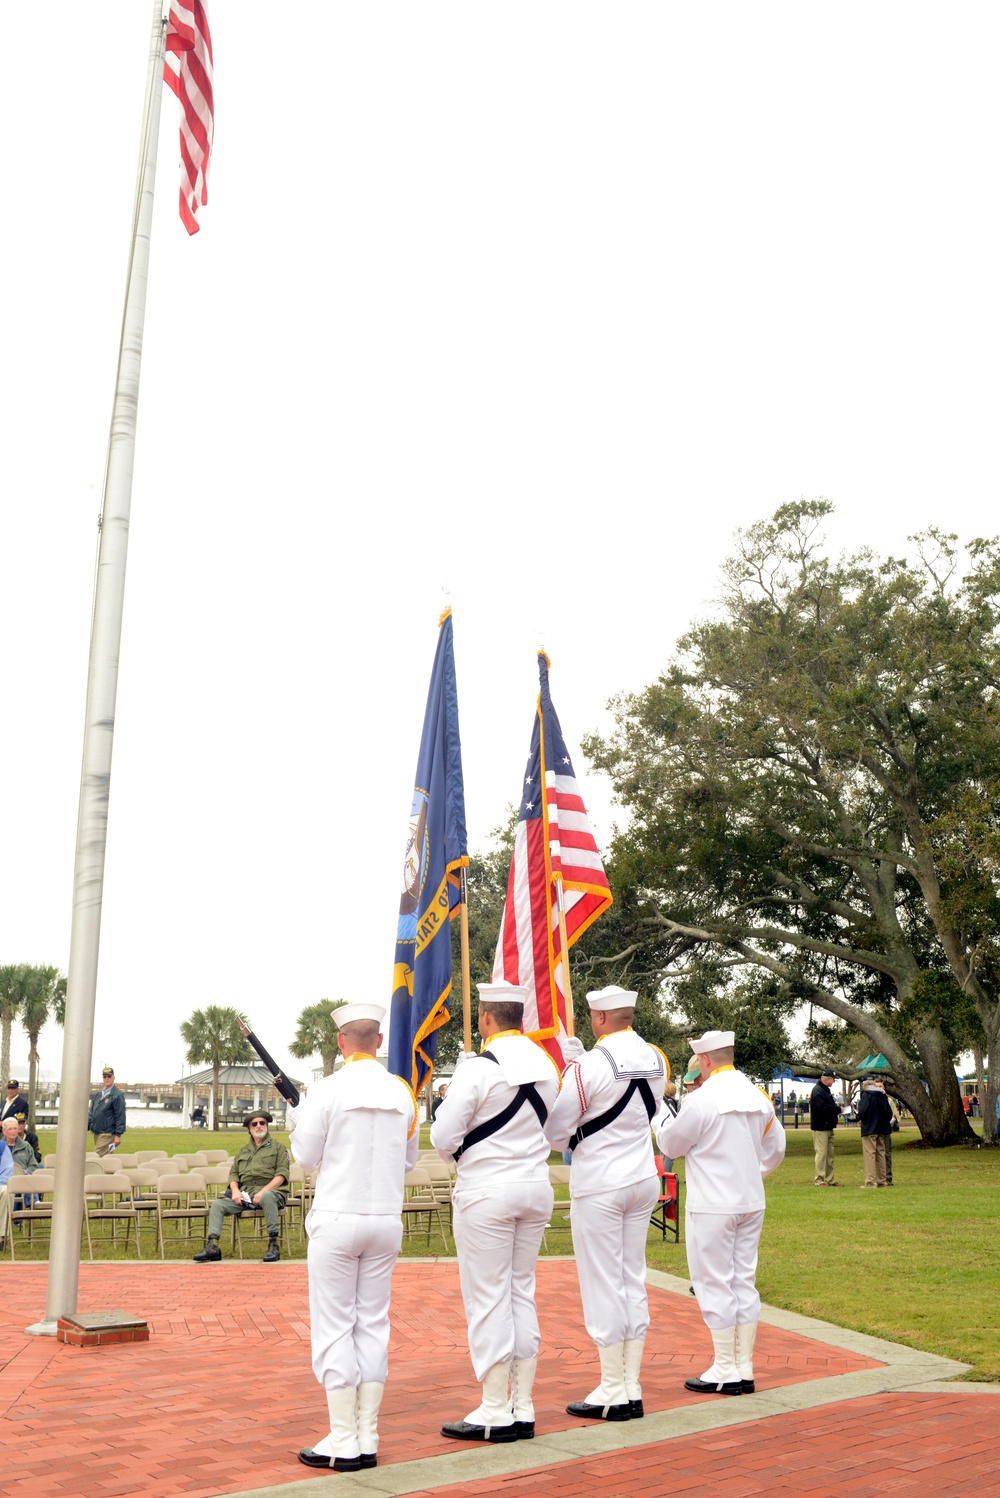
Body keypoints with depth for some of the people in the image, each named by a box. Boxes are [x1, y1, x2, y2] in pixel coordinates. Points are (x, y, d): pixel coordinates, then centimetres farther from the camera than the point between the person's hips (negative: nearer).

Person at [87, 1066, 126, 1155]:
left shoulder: (117, 1095, -8)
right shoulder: (97, 1095, 15)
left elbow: (120, 1117, -11)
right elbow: (91, 1113, 21)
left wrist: (118, 1135, -14)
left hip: (108, 1134, -7)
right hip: (96, 1133, 7)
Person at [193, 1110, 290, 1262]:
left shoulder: (277, 1147, 10)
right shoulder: (244, 1150, 26)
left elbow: (282, 1174, -2)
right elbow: (233, 1173, 21)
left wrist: (263, 1192, -16)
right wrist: (235, 1191, -2)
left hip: (270, 1191, -5)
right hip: (245, 1194, 5)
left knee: (267, 1197, -40)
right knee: (217, 1204, -14)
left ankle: (273, 1245, -32)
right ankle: (212, 1246, -18)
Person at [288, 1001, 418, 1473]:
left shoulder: (328, 1089, -11)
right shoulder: (402, 1092, 2)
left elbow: (306, 1156, -3)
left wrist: (296, 1118, 14)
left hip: (338, 1220, -4)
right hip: (386, 1221, 4)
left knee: (334, 1328, 3)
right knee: (373, 1325, 10)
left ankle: (343, 1443, 6)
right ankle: (368, 1440, 14)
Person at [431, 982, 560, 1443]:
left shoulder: (478, 1068, -15)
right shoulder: (546, 1065, 5)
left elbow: (443, 1140, -12)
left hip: (487, 1191, -7)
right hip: (536, 1185, 7)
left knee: (488, 1297, 2)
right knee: (522, 1293, 13)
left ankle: (495, 1413, 8)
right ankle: (523, 1409, 17)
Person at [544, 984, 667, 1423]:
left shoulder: (589, 1066, -18)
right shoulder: (656, 1061, 2)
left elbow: (555, 1132, -13)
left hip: (599, 1185, -7)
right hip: (643, 1180, 7)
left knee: (603, 1285, 2)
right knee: (633, 1280, 13)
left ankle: (613, 1393, 9)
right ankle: (632, 1388, 18)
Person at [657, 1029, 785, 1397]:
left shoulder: (703, 1098, -16)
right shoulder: (758, 1097, 4)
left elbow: (671, 1144, -4)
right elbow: (775, 1150, 15)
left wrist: (659, 1119, 15)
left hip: (712, 1207, -7)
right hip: (751, 1203, 7)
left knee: (715, 1284, 2)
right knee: (744, 1281, 12)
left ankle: (726, 1372, 6)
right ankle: (745, 1368, 17)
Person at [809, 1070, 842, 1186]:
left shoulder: (826, 1090, 17)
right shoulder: (817, 1091, -16)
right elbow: (823, 1108, -24)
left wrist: (836, 1107, 1)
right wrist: (838, 1109, -14)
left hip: (828, 1127, 10)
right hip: (820, 1127, -10)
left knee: (829, 1154, 13)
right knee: (821, 1153, -8)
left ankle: (829, 1179, 19)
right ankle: (818, 1179, -4)